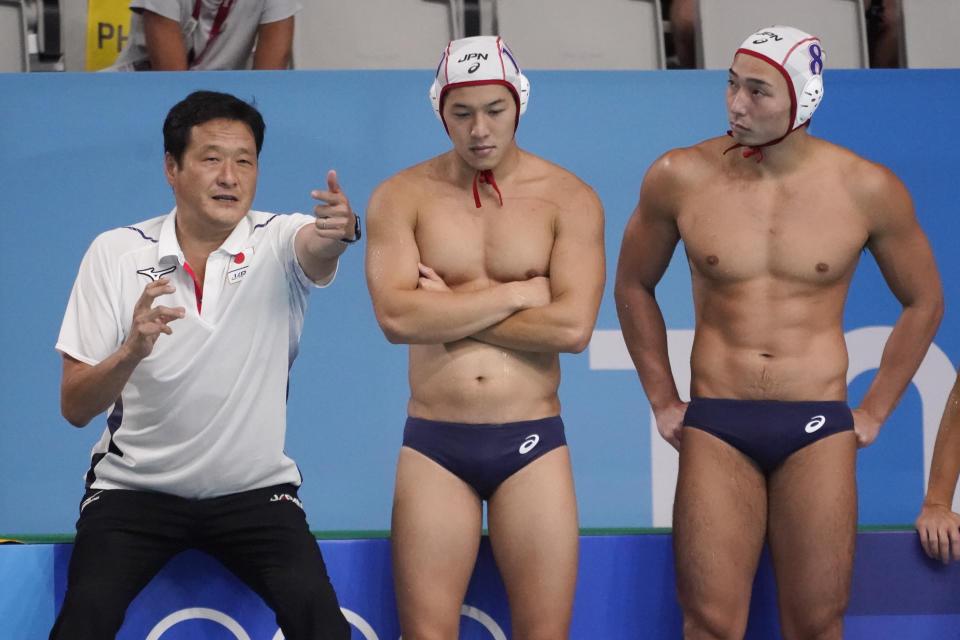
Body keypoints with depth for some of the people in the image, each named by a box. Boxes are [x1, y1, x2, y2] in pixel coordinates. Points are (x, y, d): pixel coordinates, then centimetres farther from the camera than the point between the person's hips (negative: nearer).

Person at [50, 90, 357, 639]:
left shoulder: (278, 242, -6)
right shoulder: (115, 253, -4)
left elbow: (315, 249, -32)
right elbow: (74, 408, -8)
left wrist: (339, 231, -56)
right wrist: (132, 350, -28)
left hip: (255, 488, 0)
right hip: (135, 486, 0)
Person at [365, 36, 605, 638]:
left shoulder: (570, 199, 0)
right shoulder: (402, 196, 2)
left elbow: (574, 327, -13)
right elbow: (396, 316, -14)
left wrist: (451, 309, -10)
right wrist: (519, 293, -11)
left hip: (532, 441, 0)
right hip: (435, 444, 1)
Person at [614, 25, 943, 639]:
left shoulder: (867, 190, -3)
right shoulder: (680, 178, -1)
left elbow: (924, 300, 12)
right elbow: (634, 285, 15)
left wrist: (874, 412, 8)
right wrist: (662, 401, 12)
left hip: (819, 430, 0)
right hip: (715, 427, 0)